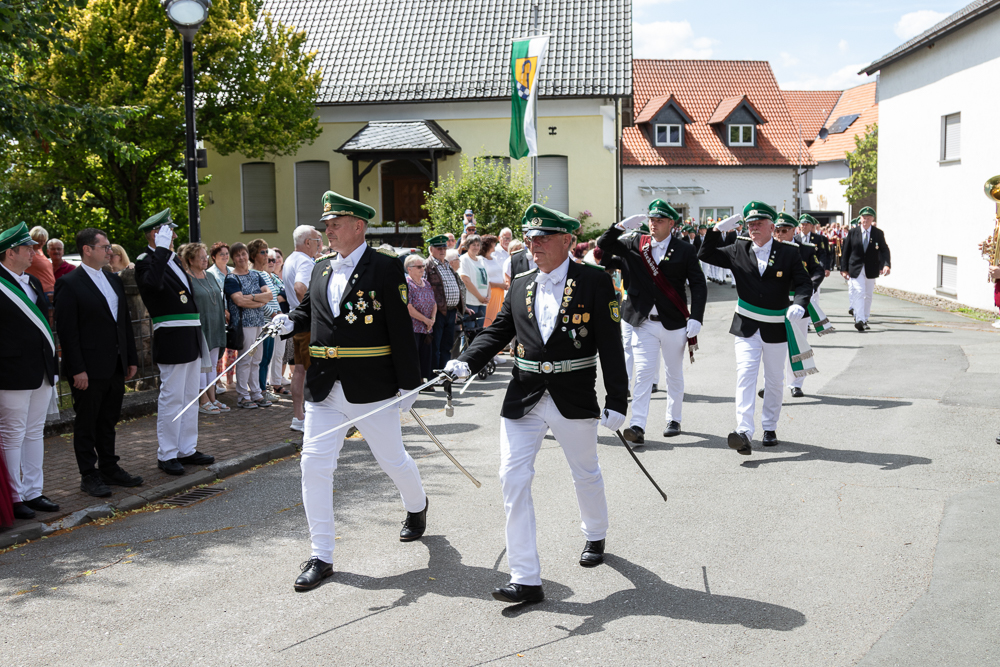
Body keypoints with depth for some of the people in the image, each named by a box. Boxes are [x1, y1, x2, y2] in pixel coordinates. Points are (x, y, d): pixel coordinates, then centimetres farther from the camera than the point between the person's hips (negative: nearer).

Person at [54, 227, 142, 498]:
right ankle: (89, 475, 14)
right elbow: (67, 330, -14)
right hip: (89, 370, -7)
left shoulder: (114, 280, 12)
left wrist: (131, 359, 12)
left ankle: (109, 469, 27)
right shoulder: (69, 284, -11)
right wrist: (77, 370, -18)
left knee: (108, 421, 16)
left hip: (116, 367, 7)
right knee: (86, 424, 5)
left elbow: (125, 322, 16)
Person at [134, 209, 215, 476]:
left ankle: (187, 449, 24)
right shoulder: (146, 262, -11)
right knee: (171, 399, -3)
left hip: (191, 341, 9)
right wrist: (162, 249, -30)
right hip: (172, 341, -9)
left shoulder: (174, 259, 16)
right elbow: (153, 283, -35)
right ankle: (166, 455, 6)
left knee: (190, 397, 14)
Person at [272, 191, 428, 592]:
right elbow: (309, 310, 23)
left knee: (393, 460, 13)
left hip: (371, 389, -4)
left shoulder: (386, 268, -8)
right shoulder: (321, 267, 10)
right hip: (323, 389, 5)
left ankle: (416, 506, 47)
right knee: (314, 466, -1)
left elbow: (401, 330, -9)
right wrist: (291, 321, 0)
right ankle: (321, 557, 9)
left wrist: (408, 384, -10)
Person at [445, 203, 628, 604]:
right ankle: (525, 579, 1)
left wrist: (617, 401, -10)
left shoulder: (595, 282, -6)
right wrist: (466, 362, -9)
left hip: (575, 401, -3)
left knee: (586, 474, 18)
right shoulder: (520, 285, 7)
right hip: (523, 400, 3)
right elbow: (497, 332, 9)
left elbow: (610, 345, -7)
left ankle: (595, 536, 49)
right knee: (513, 479, -6)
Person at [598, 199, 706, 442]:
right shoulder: (635, 245, 4)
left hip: (674, 323, 0)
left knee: (674, 375, 13)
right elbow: (604, 245, 5)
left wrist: (695, 318, -13)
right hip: (644, 323, 1)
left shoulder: (684, 250, -2)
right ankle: (638, 426, -10)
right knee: (643, 373, -6)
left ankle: (673, 420, 29)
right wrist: (622, 225, -9)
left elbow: (699, 285, -4)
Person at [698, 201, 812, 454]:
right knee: (745, 375, -14)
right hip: (746, 328, 0)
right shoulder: (738, 251, 2)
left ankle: (770, 428, 30)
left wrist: (799, 304, -24)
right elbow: (705, 255, 4)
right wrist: (719, 229, -8)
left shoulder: (788, 253, -1)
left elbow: (804, 283, -4)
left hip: (776, 328, 0)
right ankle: (744, 432, -23)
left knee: (774, 381, 13)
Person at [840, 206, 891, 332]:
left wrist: (886, 264, -18)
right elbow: (845, 251, 3)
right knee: (859, 293, -15)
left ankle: (865, 319, 24)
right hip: (856, 268, -2)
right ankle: (859, 320, -21)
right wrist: (844, 269, -1)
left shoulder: (878, 233, 2)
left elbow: (884, 250, 0)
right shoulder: (853, 232, 0)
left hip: (871, 269, 2)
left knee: (868, 295, 11)